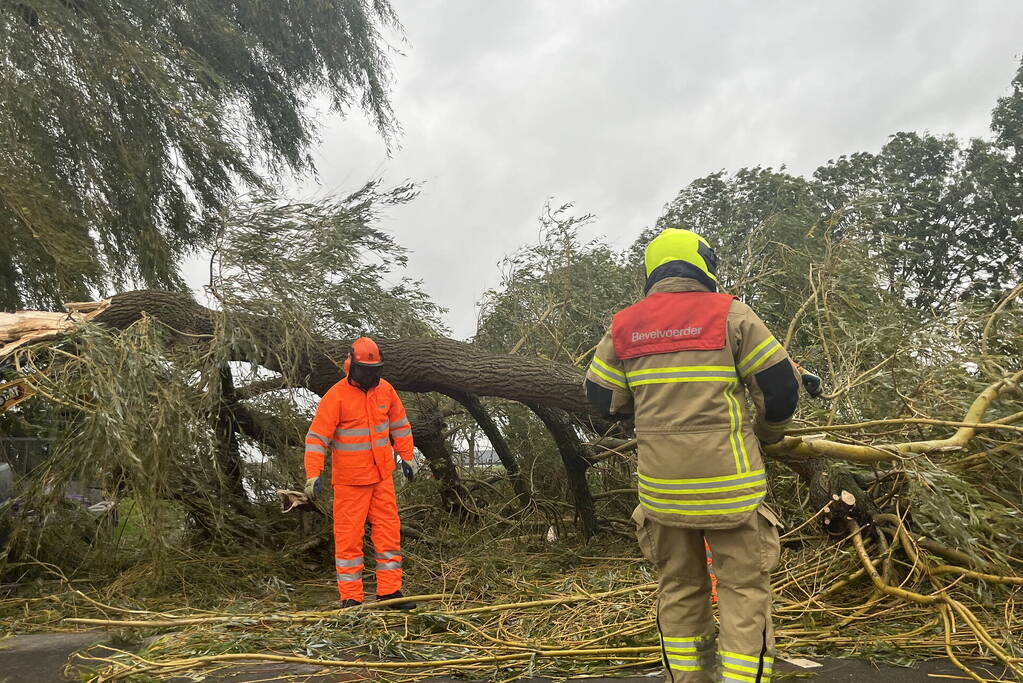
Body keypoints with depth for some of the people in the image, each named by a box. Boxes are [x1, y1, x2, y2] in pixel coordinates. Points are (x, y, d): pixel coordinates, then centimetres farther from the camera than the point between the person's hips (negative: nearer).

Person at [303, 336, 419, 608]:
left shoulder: (385, 389, 3)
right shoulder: (336, 396, -13)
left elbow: (400, 424, 16)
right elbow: (316, 438, -14)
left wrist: (407, 457, 17)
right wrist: (313, 475, -22)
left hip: (382, 476, 5)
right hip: (349, 481, -5)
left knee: (389, 532, 7)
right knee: (349, 537, 1)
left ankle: (389, 591, 17)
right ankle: (350, 598, 11)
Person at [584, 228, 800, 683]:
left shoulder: (623, 326, 4)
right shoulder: (729, 313, -5)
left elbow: (603, 399, 9)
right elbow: (779, 385, -2)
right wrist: (767, 433, 16)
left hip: (661, 483, 4)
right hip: (727, 480, -3)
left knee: (678, 587, 16)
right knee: (744, 588, 5)